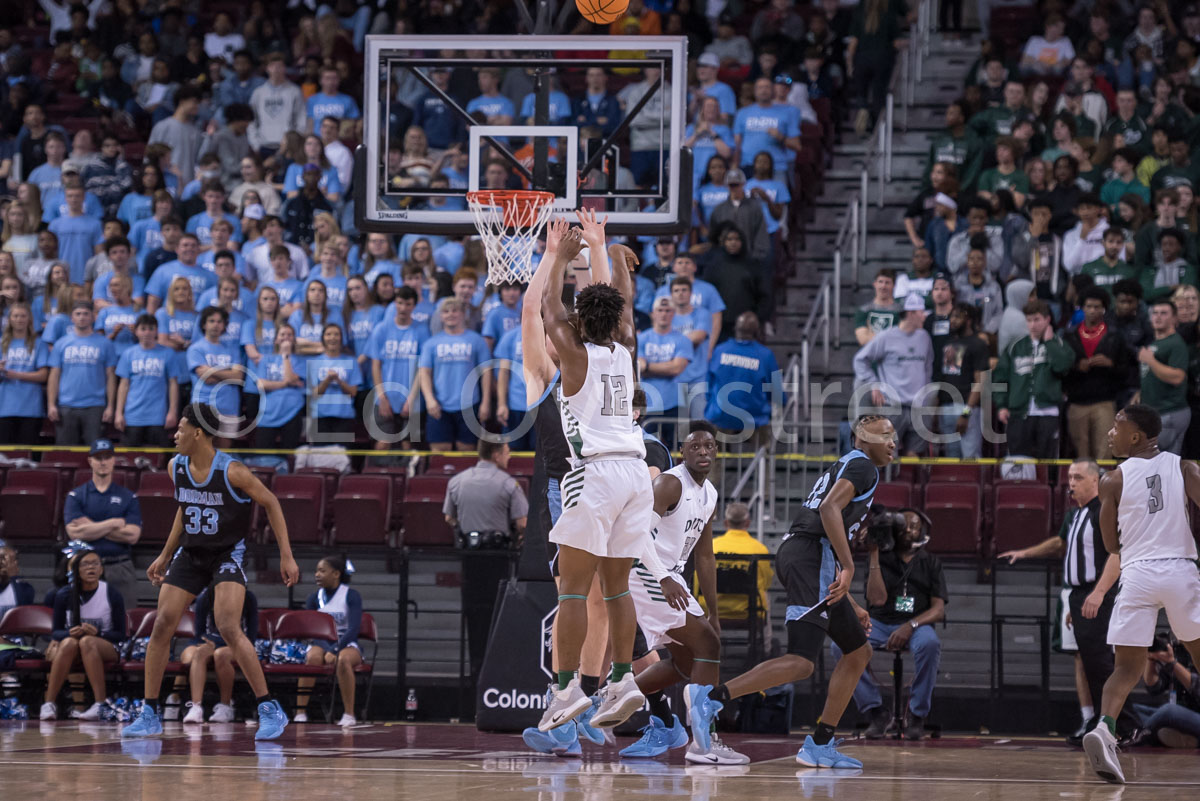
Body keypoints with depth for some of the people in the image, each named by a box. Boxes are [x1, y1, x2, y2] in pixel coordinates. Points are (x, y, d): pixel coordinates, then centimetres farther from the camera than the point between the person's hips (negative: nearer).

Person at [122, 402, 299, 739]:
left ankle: (270, 711, -13)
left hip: (228, 554, -6)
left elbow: (270, 503, -9)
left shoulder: (232, 471, -20)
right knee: (161, 626, -3)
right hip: (190, 553, 6)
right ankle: (149, 715, 7)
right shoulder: (177, 467, -2)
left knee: (229, 628, -22)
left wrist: (286, 556, -11)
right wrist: (165, 556, 19)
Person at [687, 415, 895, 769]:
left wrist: (851, 606, 32)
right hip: (811, 556, -10)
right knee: (801, 663, -19)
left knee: (859, 652, 15)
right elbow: (830, 508, -19)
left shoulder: (844, 467, 31)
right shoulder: (861, 466, 0)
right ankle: (710, 698, -25)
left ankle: (820, 746, 11)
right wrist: (848, 567, -23)